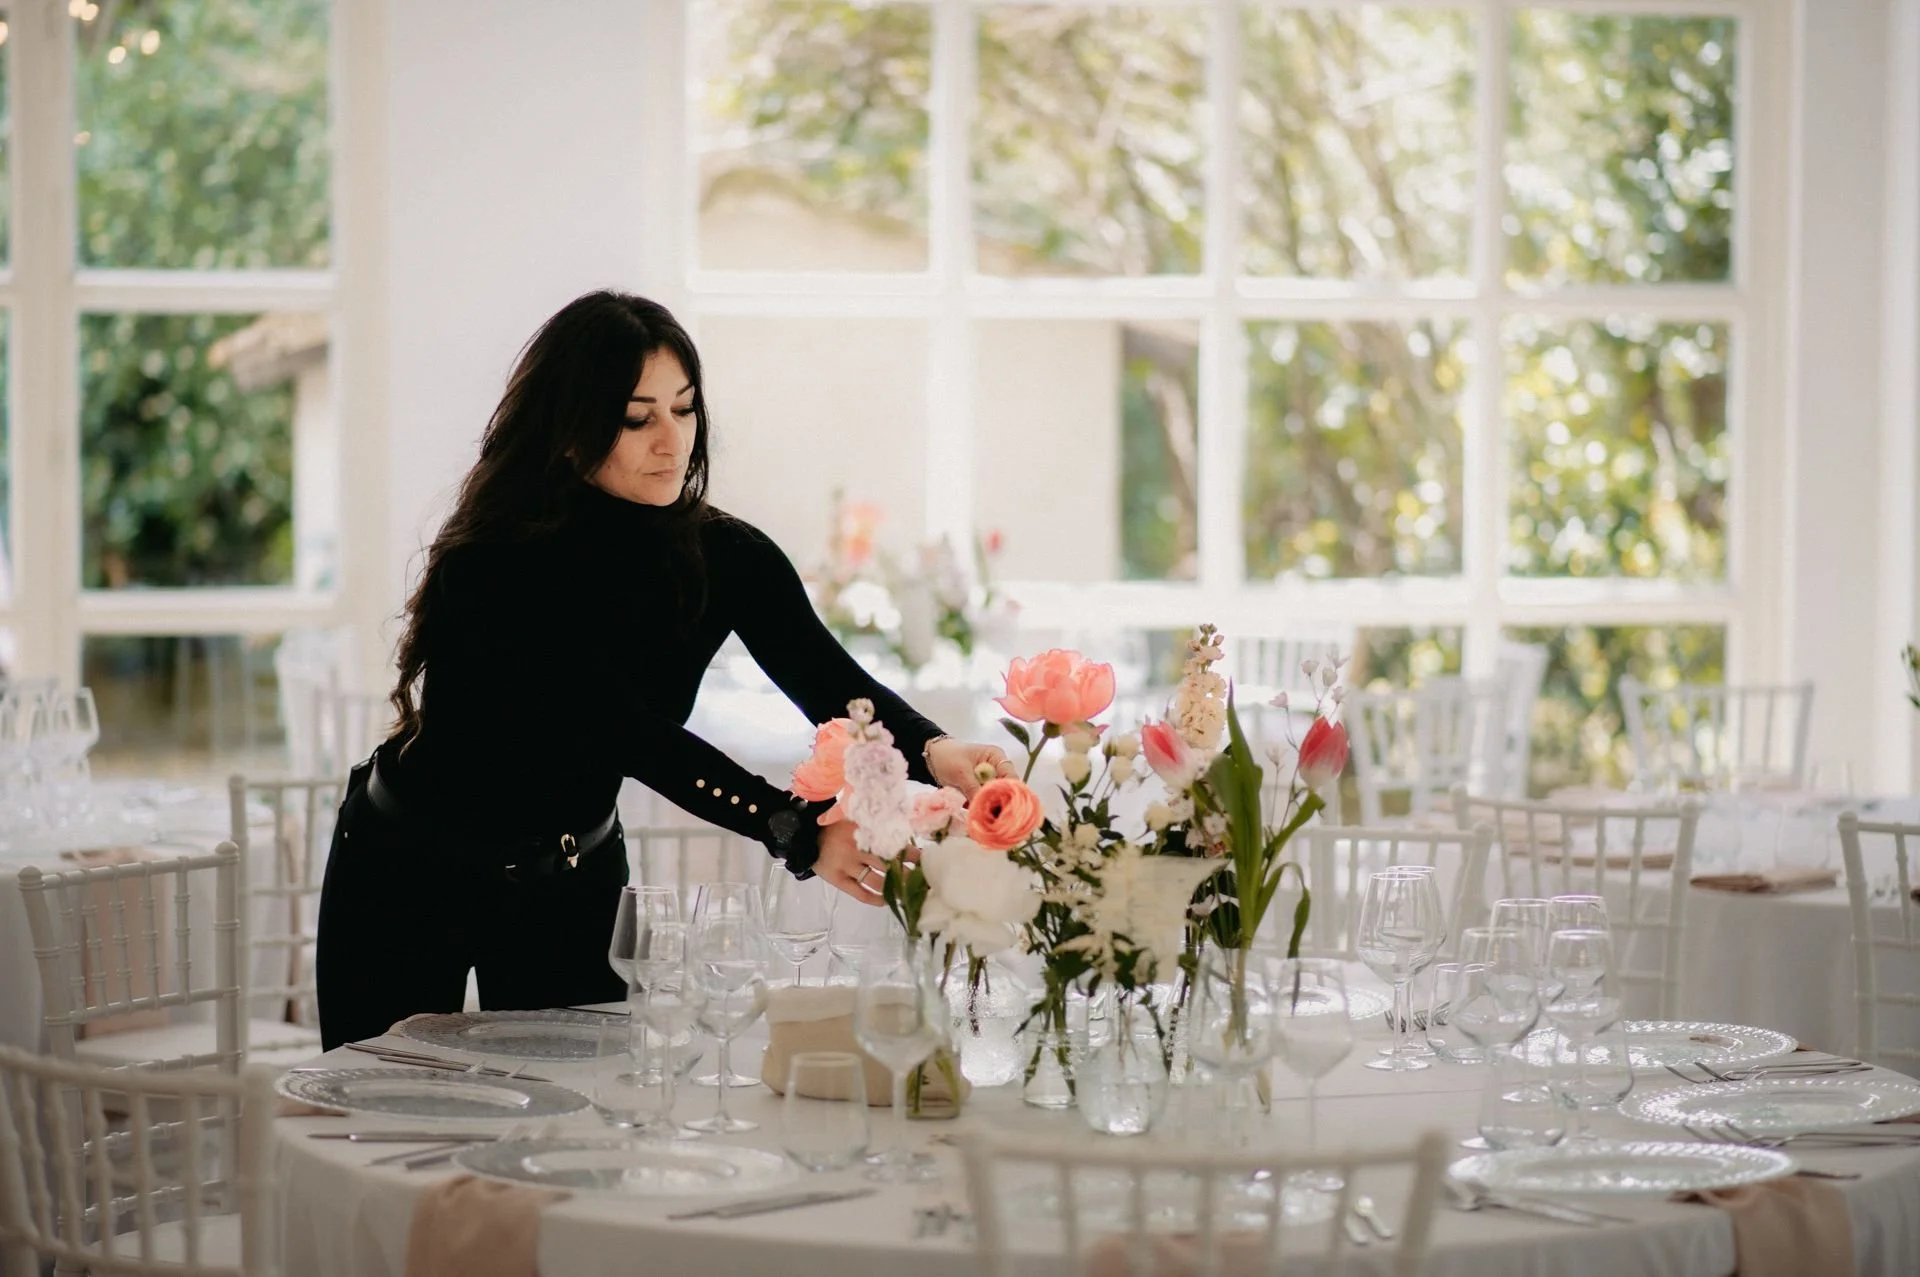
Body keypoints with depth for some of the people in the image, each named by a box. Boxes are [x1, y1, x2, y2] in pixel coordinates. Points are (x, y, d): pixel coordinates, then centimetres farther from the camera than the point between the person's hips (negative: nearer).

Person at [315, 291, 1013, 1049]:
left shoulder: (724, 557, -13)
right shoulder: (493, 567, -28)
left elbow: (833, 686, -24)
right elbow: (629, 732, -36)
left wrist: (931, 751, -46)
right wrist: (799, 832, -46)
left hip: (571, 886, 4)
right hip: (412, 874, -4)